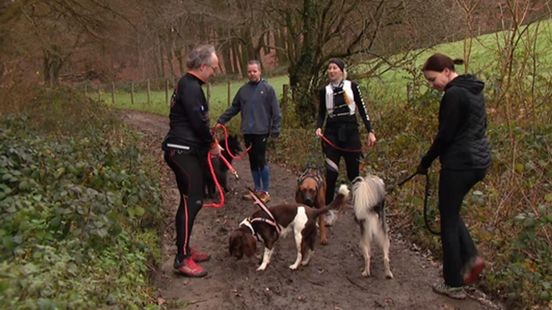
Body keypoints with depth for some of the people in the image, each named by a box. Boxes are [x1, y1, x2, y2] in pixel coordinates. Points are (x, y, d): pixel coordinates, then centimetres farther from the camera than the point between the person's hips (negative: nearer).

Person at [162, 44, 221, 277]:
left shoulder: (188, 85, 17)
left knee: (192, 201, 15)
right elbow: (198, 121, -19)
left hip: (187, 151, 11)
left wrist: (209, 142, 12)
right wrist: (212, 143, -4)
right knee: (191, 202, -9)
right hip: (184, 152, -11)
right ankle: (182, 260, -4)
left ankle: (185, 249, 26)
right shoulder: (191, 87, -16)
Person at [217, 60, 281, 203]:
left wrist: (275, 129, -12)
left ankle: (265, 192, 6)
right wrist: (221, 120, 8)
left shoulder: (268, 89, -4)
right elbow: (233, 108, 15)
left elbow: (275, 111, -6)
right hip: (247, 132, 5)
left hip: (261, 131, -5)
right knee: (253, 161, 11)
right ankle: (257, 190, 23)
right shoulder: (243, 90, 10)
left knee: (261, 160, -5)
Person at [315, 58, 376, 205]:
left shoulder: (352, 86, 1)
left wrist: (370, 131, -2)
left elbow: (362, 110, 3)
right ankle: (327, 205, 8)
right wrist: (318, 127, -9)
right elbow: (321, 113, 11)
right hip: (332, 133, 1)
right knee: (331, 173, -2)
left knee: (354, 173, 5)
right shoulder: (325, 91, 5)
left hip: (351, 132, -1)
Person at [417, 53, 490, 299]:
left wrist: (426, 162, -5)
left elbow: (445, 135, -18)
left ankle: (454, 285, 11)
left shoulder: (453, 94, -17)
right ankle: (471, 257, 10)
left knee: (448, 220, 3)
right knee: (451, 211, 23)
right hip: (479, 161, 10)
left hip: (459, 163, -10)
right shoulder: (473, 90, 12)